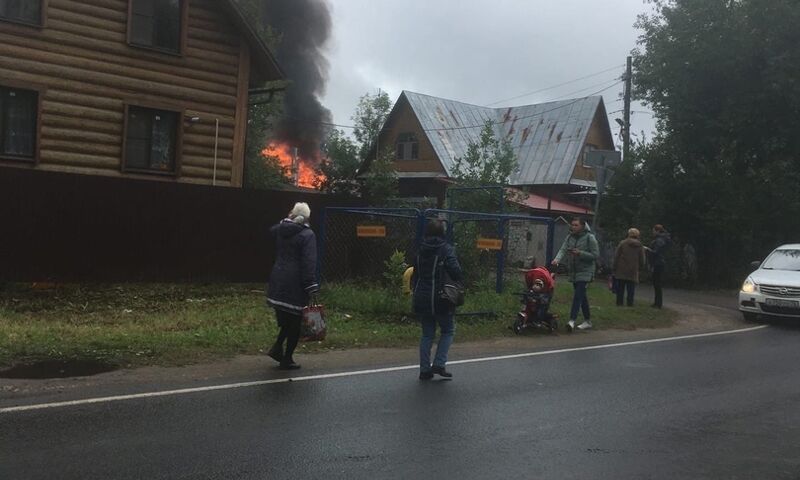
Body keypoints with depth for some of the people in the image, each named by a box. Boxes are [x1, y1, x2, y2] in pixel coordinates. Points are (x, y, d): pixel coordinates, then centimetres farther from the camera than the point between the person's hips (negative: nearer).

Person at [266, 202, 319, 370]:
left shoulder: (280, 230, 6)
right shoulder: (307, 235, -11)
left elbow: (272, 231, 33)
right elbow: (309, 263, -18)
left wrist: (287, 221, 23)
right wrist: (311, 287, -19)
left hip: (278, 281, 6)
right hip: (295, 284, -6)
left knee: (286, 319, 22)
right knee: (295, 321, 5)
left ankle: (277, 348, 14)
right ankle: (287, 359, 9)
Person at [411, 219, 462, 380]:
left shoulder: (420, 251, 9)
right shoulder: (446, 250, -10)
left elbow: (414, 274, 13)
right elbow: (455, 271, -18)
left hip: (421, 299, 5)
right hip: (440, 299, -5)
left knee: (427, 334, 14)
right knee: (448, 330, 12)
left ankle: (424, 370, 12)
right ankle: (439, 364, 1)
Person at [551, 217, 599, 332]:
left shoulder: (590, 238, -8)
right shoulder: (569, 237, 8)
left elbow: (595, 255, -11)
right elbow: (563, 250, -4)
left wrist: (580, 253, -23)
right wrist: (557, 259, -24)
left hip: (585, 272, -6)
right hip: (573, 272, 6)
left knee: (578, 295, -17)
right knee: (582, 296, 14)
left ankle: (572, 320, -24)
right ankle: (588, 321, 24)